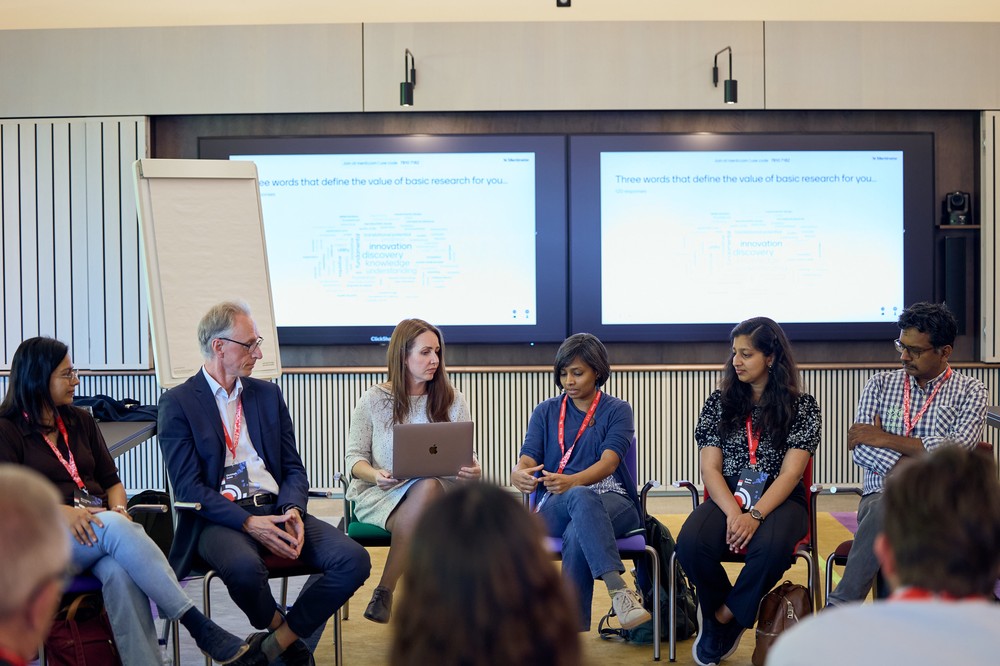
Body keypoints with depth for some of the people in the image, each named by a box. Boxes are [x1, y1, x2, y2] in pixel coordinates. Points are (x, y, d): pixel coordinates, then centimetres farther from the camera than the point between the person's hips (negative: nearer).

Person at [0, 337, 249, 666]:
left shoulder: (80, 420, 20)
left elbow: (111, 481, 18)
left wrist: (118, 510, -6)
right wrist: (62, 512, -23)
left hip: (101, 525, 4)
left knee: (121, 573, -34)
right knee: (115, 528, -37)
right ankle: (199, 626, -39)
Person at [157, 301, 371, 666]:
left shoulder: (268, 394, 17)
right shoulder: (177, 403, 1)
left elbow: (294, 468, 14)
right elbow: (188, 486, -7)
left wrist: (292, 510, -9)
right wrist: (249, 523, -19)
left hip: (276, 509, 5)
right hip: (221, 517, -4)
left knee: (354, 560, -19)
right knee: (245, 567, -39)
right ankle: (285, 636, -5)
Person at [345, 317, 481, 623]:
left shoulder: (453, 401, 9)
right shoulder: (373, 400, 4)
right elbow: (355, 456, 6)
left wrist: (473, 470, -16)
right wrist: (375, 475, -17)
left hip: (439, 489, 2)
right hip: (380, 495, -1)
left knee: (428, 487, -38)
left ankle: (385, 590, -25)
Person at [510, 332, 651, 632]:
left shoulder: (617, 410, 10)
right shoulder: (546, 412, 18)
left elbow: (608, 462, -9)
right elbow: (527, 460, 1)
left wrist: (571, 481, -32)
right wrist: (518, 474, -27)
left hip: (612, 501, 0)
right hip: (554, 508, 1)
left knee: (577, 533, -39)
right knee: (582, 497, -39)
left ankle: (572, 632, -41)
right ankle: (618, 587, -54)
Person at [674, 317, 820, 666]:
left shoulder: (802, 406, 3)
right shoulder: (719, 402, 10)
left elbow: (791, 473, -7)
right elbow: (710, 469, 2)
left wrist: (755, 515, -22)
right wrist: (733, 513, -16)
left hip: (779, 501, -2)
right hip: (726, 498, 2)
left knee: (772, 546, -37)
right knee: (690, 543, -30)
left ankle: (724, 616, -9)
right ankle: (733, 618, 0)